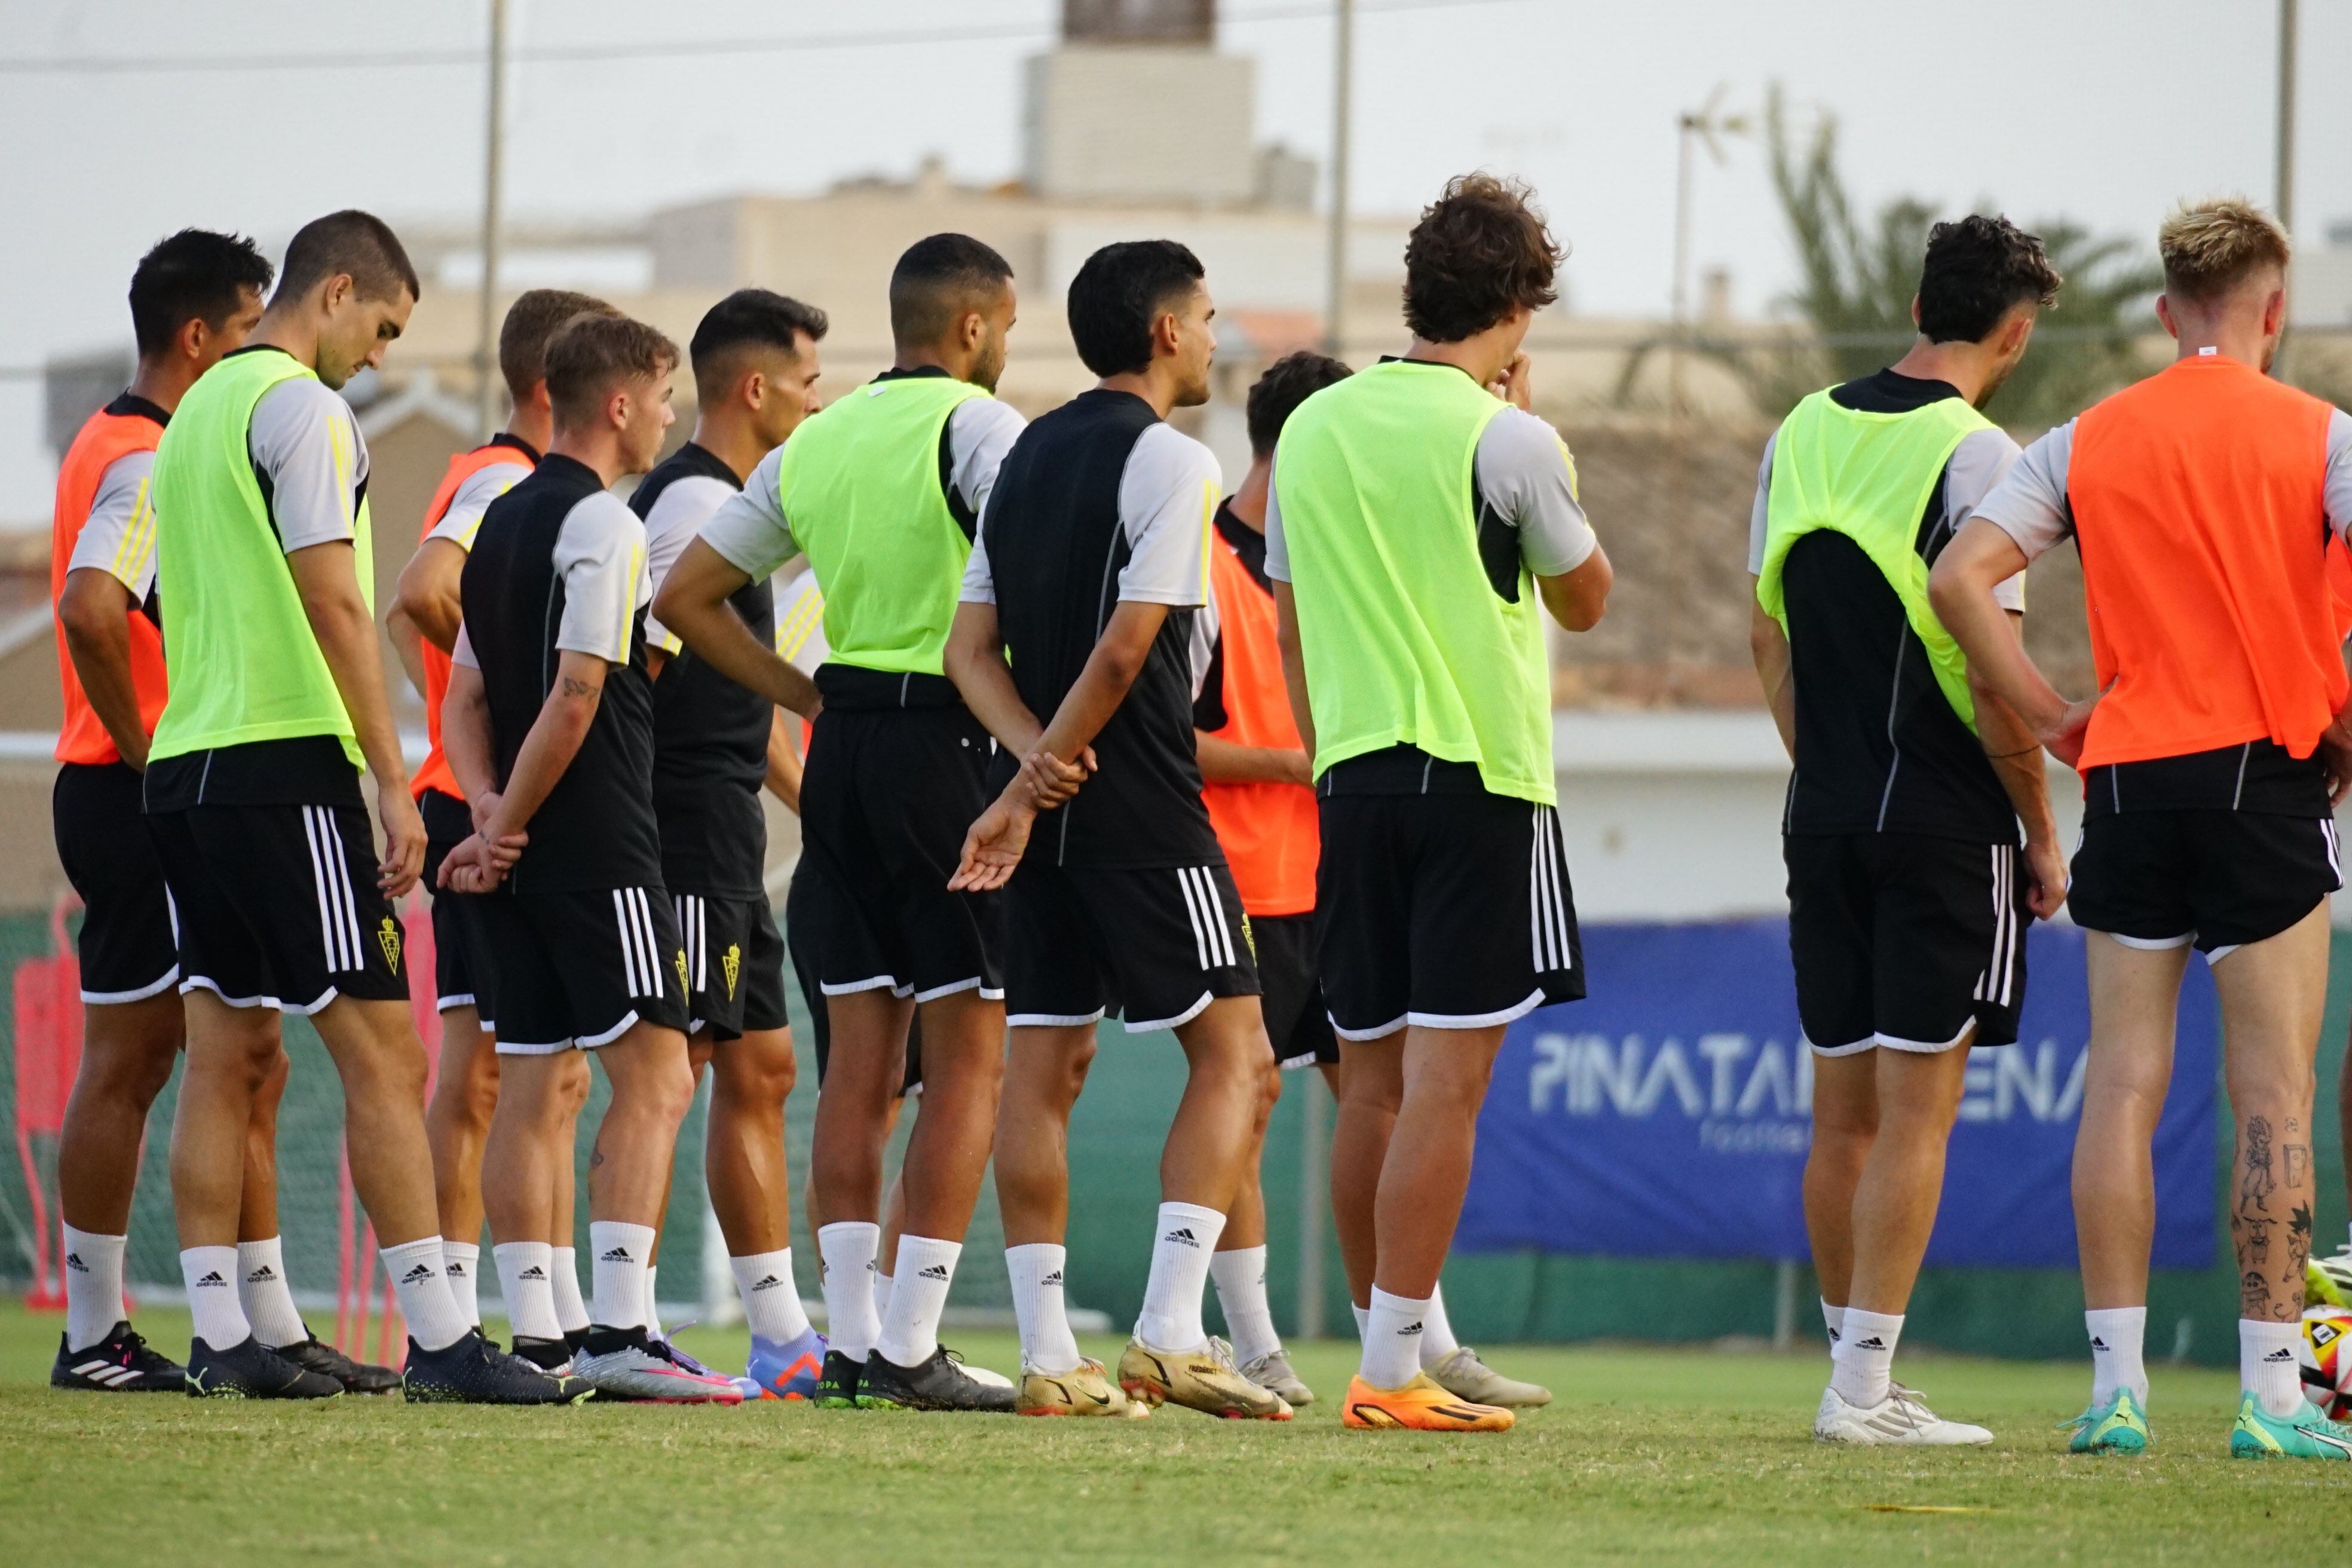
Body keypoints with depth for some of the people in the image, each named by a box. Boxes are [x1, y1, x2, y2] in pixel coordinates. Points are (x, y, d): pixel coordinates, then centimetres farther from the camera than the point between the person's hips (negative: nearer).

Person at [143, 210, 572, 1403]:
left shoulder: (194, 413, 20)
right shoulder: (299, 407, -8)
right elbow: (332, 602, -15)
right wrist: (395, 783, -13)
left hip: (186, 766, 9)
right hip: (286, 763, -9)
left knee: (228, 1053, 8)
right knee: (382, 1048, -9)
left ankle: (219, 1338, 5)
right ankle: (437, 1336, -12)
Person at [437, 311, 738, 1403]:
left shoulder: (503, 520, 17)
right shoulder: (603, 523, -11)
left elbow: (467, 691, 15)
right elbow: (575, 698, -17)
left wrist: (490, 810, 0)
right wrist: (504, 825, -10)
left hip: (521, 854, 9)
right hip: (597, 844, -9)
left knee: (532, 1086, 9)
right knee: (655, 1076, -10)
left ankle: (533, 1335, 8)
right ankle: (619, 1328, -19)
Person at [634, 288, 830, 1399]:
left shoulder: (726, 501, 20)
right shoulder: (695, 501, -12)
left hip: (724, 835, 11)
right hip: (690, 827, -11)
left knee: (758, 1070, 12)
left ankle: (783, 1336, 15)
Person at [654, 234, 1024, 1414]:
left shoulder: (814, 445, 14)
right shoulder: (974, 425, -7)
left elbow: (688, 594, 17)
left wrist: (812, 699, 15)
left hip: (845, 743, 7)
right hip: (950, 743, -7)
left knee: (861, 1061, 9)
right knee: (969, 1058, -3)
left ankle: (848, 1340, 7)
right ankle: (911, 1348, -8)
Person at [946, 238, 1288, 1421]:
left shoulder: (1025, 457, 15)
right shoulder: (1169, 460, -8)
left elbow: (971, 647, 9)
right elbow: (1126, 648, -15)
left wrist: (1031, 753, -6)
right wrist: (1025, 797, -11)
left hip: (1044, 810, 7)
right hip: (1141, 810, -7)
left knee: (1043, 1065, 6)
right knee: (1232, 1055, -2)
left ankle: (1047, 1354, 3)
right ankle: (1170, 1333, -13)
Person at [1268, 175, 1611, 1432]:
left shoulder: (1313, 428, 8)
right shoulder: (1505, 441, -9)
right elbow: (1583, 599, 6)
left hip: (1353, 780, 6)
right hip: (1481, 781, -6)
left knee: (1373, 1084, 11)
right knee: (1445, 1082, -7)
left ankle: (1401, 1348, 18)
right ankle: (1395, 1370, -12)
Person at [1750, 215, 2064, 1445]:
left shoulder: (1801, 436, 8)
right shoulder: (1976, 457, -12)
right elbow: (1992, 675, -14)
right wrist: (2041, 834, -5)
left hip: (1826, 820, 6)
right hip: (1947, 824, -6)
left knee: (1843, 1112, 12)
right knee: (1916, 1110, -4)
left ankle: (1850, 1369, 17)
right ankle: (1866, 1387, -8)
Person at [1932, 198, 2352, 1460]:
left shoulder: (2088, 442, 6)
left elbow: (1959, 577, -2)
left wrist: (2049, 717, 4)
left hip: (2129, 780, 3)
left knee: (2123, 1085, 6)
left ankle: (2117, 1386, 3)